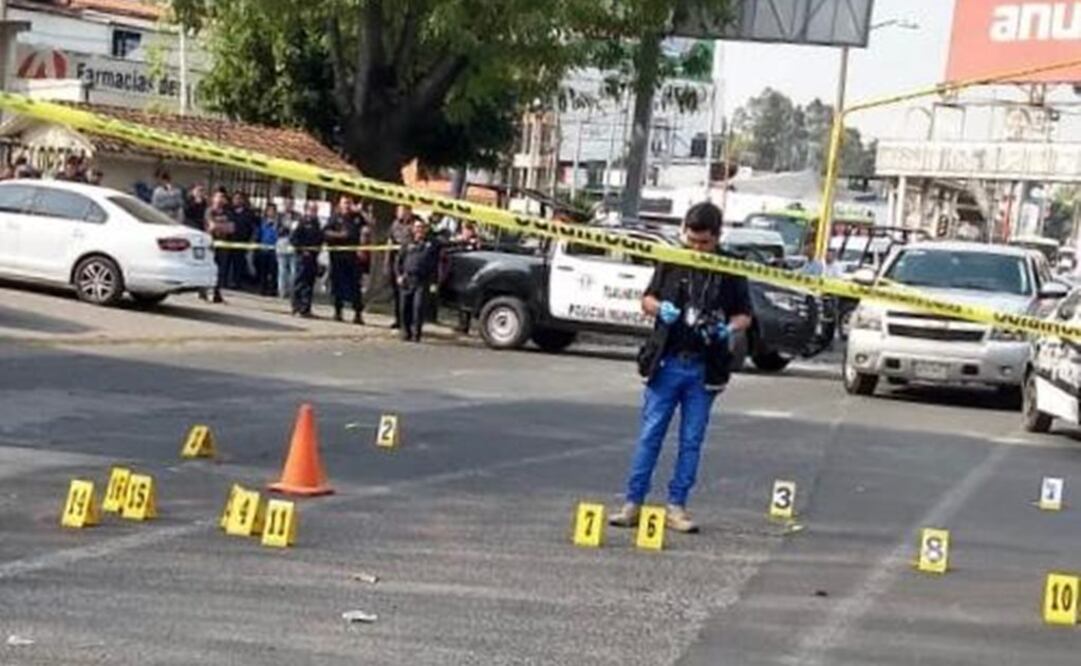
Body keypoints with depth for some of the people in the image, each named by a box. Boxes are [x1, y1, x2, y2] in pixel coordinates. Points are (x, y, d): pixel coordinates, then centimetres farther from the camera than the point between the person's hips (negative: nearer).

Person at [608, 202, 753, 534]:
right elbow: (647, 299, 12)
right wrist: (660, 308, -11)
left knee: (692, 440, 5)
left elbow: (744, 315, 7)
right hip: (667, 363, 0)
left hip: (704, 369, 0)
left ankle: (676, 506, 14)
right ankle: (633, 503, 5)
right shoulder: (671, 262, 3)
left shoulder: (730, 270, 1)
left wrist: (729, 328, -15)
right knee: (650, 435, 1)